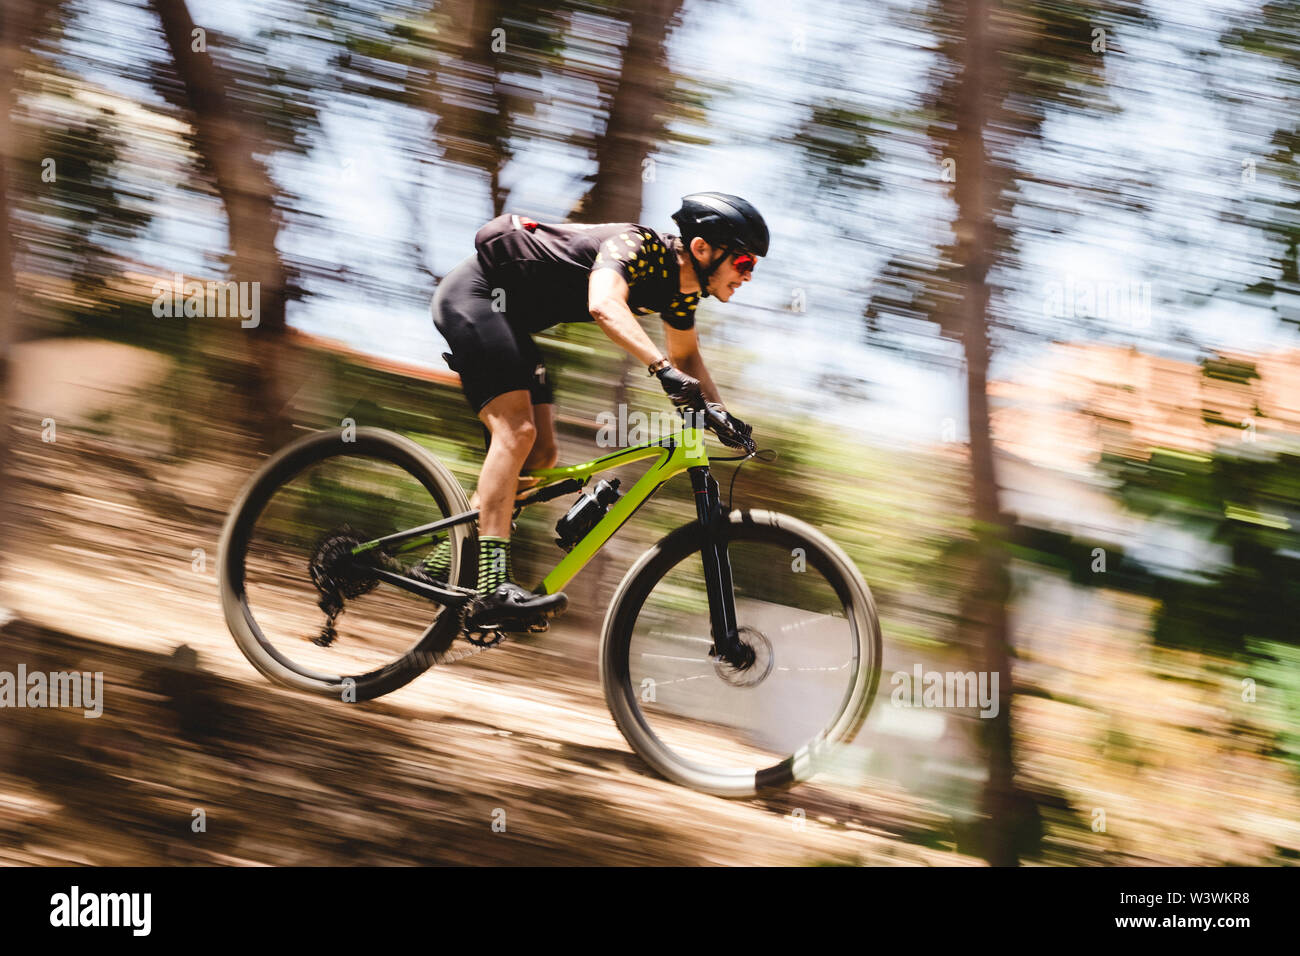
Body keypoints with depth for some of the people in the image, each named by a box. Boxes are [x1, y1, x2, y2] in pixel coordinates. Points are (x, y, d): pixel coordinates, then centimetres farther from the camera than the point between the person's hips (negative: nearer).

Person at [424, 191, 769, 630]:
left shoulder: (681, 288, 1)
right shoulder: (638, 247, -25)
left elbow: (687, 355, 18)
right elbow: (604, 305, -45)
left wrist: (723, 414, 5)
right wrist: (664, 368, -55)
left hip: (508, 317, 10)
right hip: (473, 293, -10)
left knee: (540, 455, 4)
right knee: (516, 431, -23)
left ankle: (441, 564, 9)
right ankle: (492, 589, -32)